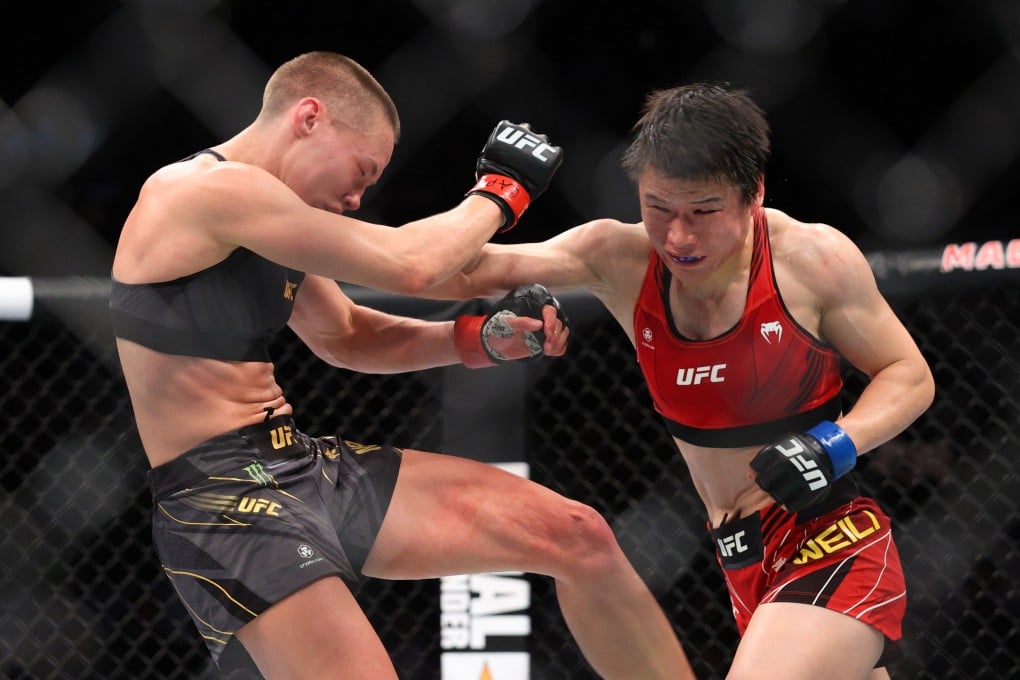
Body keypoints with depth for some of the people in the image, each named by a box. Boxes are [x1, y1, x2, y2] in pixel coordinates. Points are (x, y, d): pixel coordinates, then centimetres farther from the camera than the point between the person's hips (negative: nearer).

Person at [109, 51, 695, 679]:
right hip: (223, 503, -10)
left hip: (315, 467, 10)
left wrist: (483, 338, 9)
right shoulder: (205, 189, -17)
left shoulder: (265, 225, 15)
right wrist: (500, 191, 1)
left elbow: (346, 338, 25)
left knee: (579, 537, 4)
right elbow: (408, 267, -17)